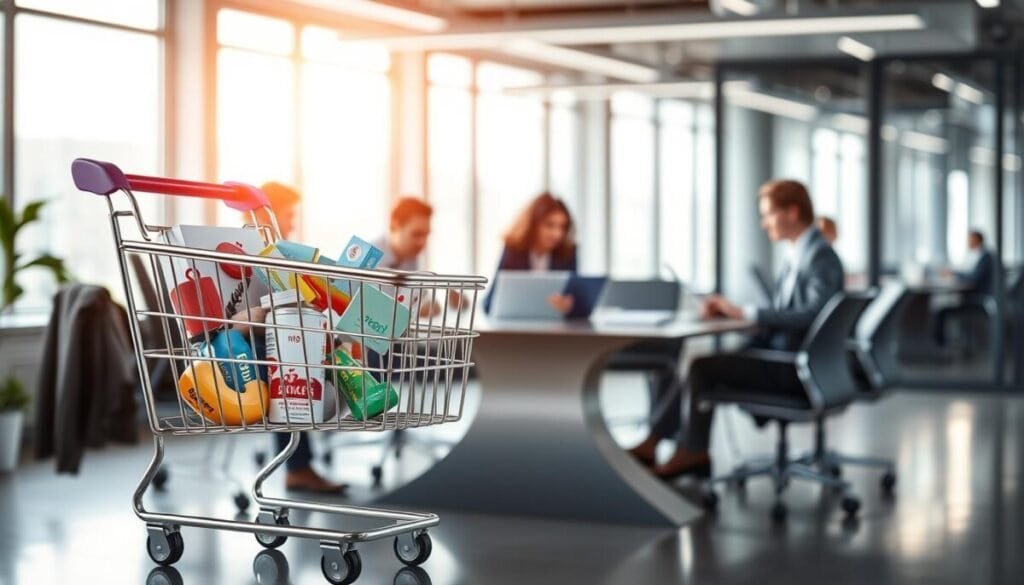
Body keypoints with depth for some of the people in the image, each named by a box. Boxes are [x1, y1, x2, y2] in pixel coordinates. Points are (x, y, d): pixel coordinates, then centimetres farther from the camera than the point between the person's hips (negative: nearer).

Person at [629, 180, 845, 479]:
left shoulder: (821, 258, -14)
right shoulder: (798, 256, 13)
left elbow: (814, 314, -28)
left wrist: (746, 312, -25)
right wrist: (729, 310, 1)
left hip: (799, 369, -9)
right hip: (779, 354, 9)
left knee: (703, 366, -13)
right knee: (695, 365, 4)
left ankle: (692, 451, 2)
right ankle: (655, 442, 5)